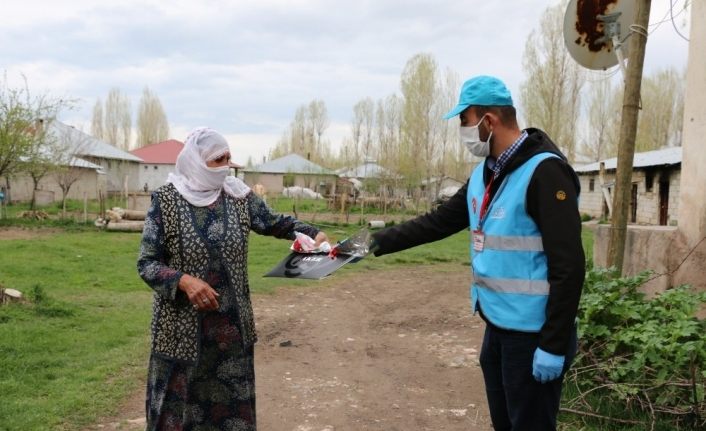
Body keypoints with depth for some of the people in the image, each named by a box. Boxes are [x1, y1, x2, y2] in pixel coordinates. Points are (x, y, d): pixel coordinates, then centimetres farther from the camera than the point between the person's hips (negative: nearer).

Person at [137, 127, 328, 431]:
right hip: (182, 326, -3)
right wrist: (183, 281, -23)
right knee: (178, 405, 8)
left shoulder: (239, 196, 0)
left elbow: (276, 223, 12)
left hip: (231, 323, 3)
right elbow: (146, 263, -7)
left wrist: (314, 234, -5)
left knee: (231, 405, 12)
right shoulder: (165, 201, -8)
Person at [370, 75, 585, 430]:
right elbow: (440, 221, 15)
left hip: (533, 334, -9)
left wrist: (553, 346, -22)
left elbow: (568, 266, -23)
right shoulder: (484, 174, 8)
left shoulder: (544, 172, -20)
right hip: (496, 326, 9)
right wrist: (378, 242, 9)